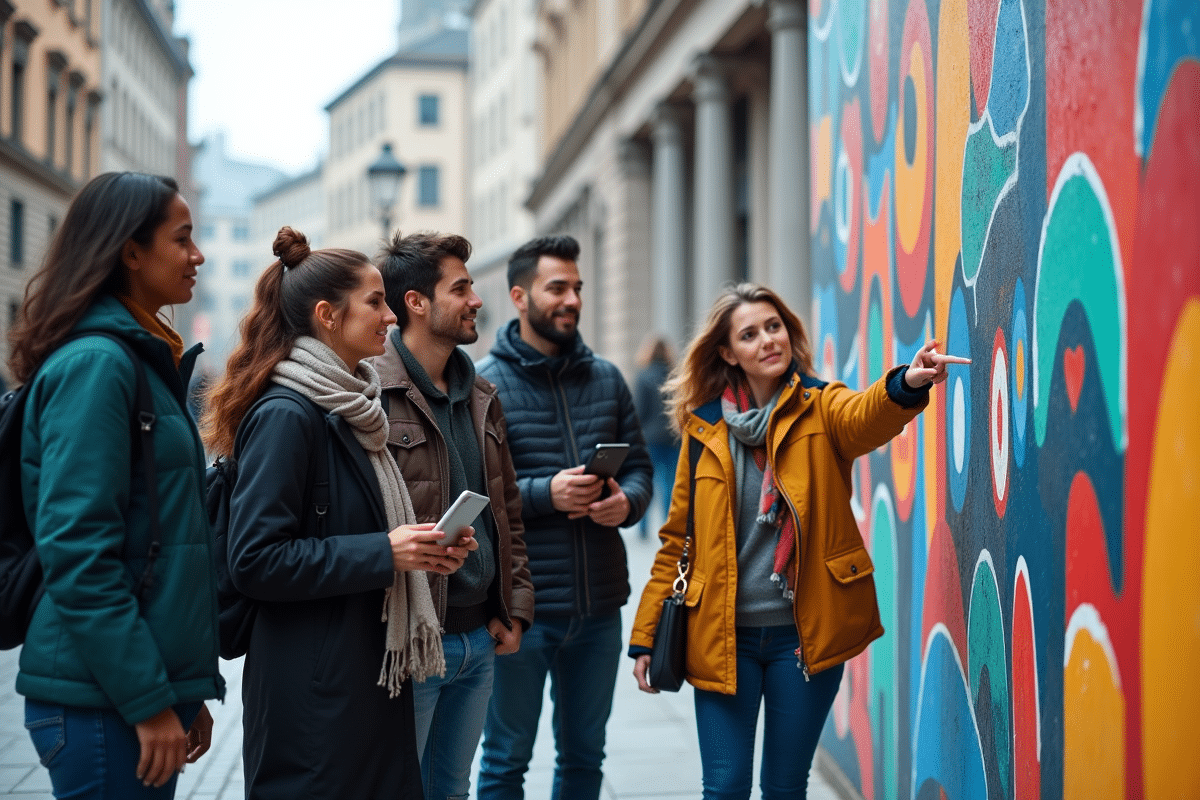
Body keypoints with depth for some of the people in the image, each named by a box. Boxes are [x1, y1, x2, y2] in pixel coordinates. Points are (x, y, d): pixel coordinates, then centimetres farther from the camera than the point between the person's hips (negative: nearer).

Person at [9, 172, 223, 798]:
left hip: (151, 684, 9)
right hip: (103, 700, -9)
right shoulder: (96, 362, -13)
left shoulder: (145, 359, 14)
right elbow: (77, 550, -19)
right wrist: (148, 701, -19)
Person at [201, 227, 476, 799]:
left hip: (372, 674, 9)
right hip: (313, 686, -9)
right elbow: (254, 560, -20)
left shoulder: (349, 404, 14)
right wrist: (383, 553, -19)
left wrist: (422, 548, 7)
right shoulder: (284, 415, -15)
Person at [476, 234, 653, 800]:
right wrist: (547, 494, -22)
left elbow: (638, 467, 12)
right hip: (519, 605, -5)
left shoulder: (606, 378, 9)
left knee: (584, 754, 18)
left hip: (599, 605, 5)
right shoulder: (484, 383, -7)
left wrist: (626, 502, -9)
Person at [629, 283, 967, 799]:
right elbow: (677, 539, 10)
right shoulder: (704, 427, 5)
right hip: (722, 635, 1)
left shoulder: (821, 409, -1)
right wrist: (646, 635, 6)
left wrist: (907, 384, -50)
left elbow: (868, 418, -26)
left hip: (803, 632, -1)